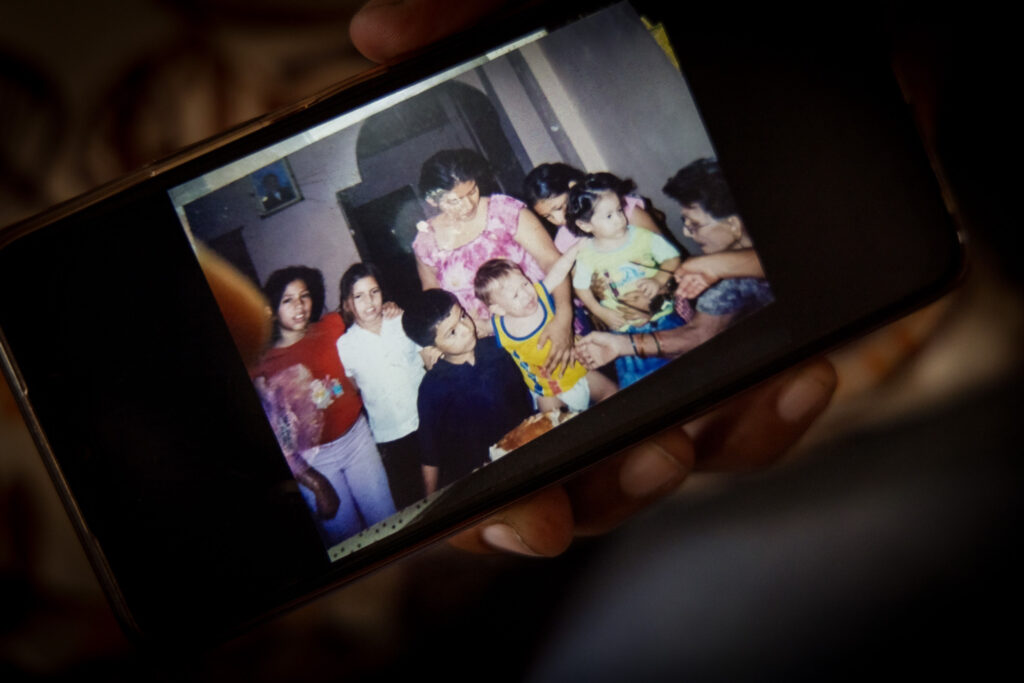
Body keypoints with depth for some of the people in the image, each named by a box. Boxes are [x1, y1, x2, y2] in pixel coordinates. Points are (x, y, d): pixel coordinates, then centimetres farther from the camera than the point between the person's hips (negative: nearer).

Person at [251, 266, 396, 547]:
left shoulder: (330, 328, -3)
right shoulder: (262, 367, -12)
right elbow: (274, 437, -14)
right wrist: (314, 483, -18)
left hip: (356, 436, 3)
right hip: (312, 459, -3)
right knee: (348, 540, 5)